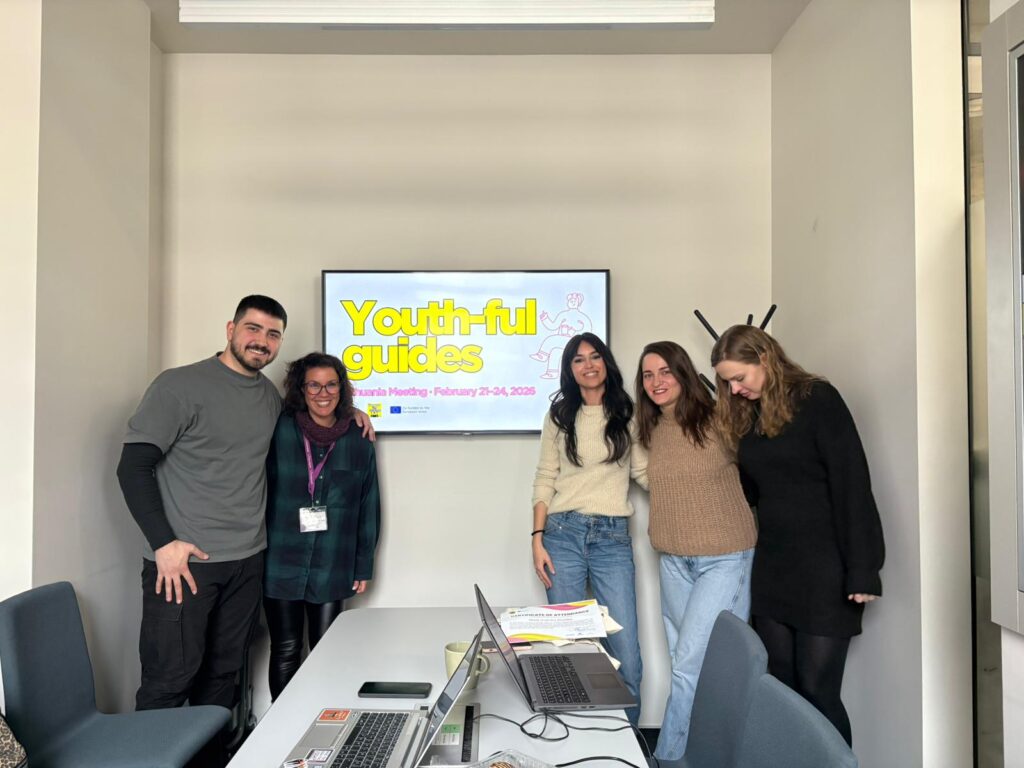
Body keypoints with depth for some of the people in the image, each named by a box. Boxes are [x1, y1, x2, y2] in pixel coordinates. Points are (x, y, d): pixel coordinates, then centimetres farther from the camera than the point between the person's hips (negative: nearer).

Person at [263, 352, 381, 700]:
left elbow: (368, 507, 6)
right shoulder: (279, 431, -4)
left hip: (332, 568, 2)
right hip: (281, 563, -1)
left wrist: (364, 566, 6)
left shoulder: (358, 442, 3)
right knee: (285, 650, 8)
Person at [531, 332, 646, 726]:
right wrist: (537, 539, -2)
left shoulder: (628, 415, 7)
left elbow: (647, 472, 5)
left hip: (613, 537, 0)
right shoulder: (559, 415, 8)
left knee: (625, 651, -3)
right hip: (563, 533, 1)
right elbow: (544, 480, 6)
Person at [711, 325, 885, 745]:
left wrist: (862, 570, -15)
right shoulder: (744, 416, 11)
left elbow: (851, 484, -12)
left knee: (817, 691, -3)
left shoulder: (817, 399, -8)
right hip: (771, 569, 6)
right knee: (781, 690, 8)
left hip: (824, 571, -6)